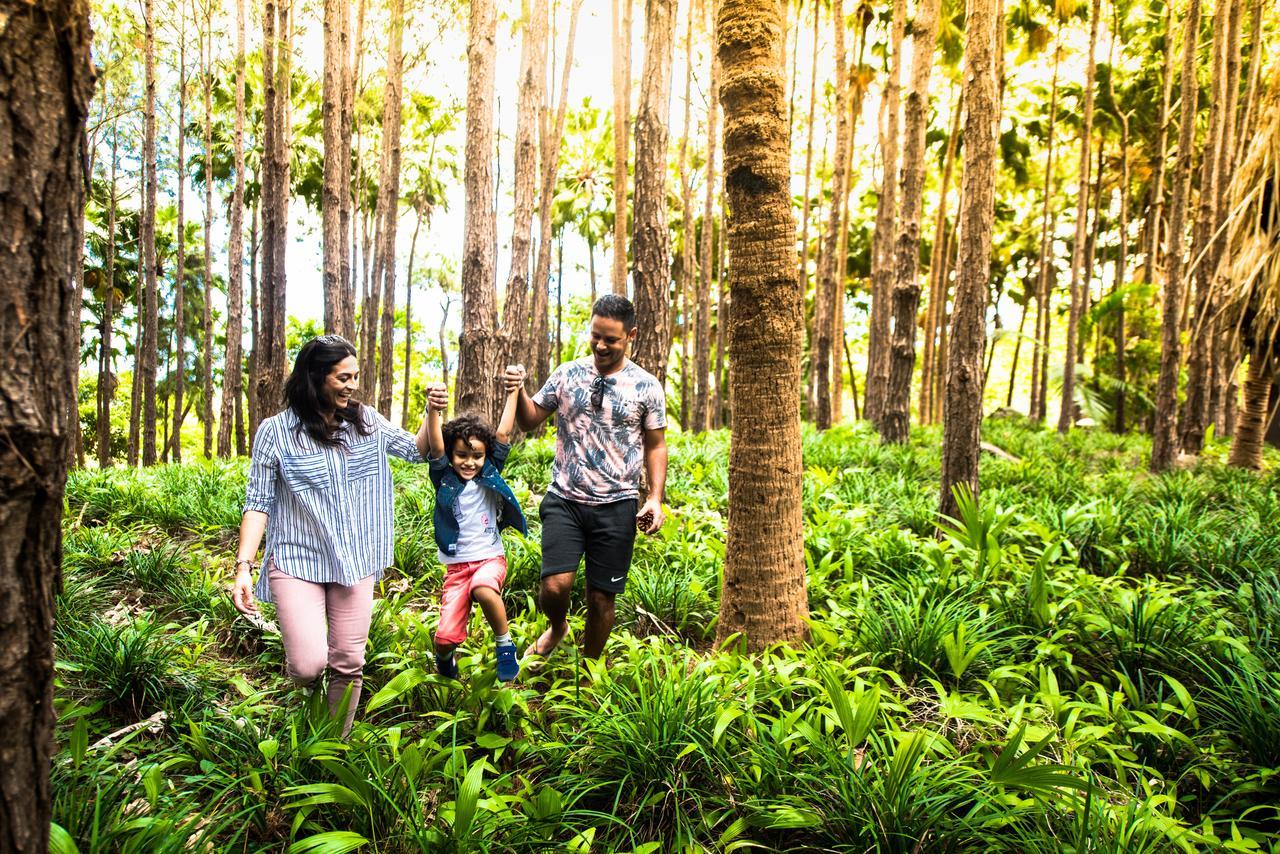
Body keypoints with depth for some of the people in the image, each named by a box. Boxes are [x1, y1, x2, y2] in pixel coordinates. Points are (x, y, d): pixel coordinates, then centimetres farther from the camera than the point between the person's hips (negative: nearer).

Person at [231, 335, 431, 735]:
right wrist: (243, 567, -13)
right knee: (309, 665, -13)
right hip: (297, 562, -3)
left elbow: (417, 451, 13)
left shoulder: (366, 422, 3)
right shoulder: (276, 431, -7)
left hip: (355, 562, 3)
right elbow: (258, 503, -5)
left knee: (348, 665, 7)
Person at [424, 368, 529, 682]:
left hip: (490, 558, -1)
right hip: (456, 566, 1)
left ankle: (505, 644, -10)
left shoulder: (489, 474, 1)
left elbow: (503, 435, -7)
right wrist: (433, 410, -37)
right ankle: (445, 659, 29)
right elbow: (435, 449, -20)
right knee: (446, 638, -11)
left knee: (483, 589, -37)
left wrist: (513, 391, -12)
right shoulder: (443, 479, -2)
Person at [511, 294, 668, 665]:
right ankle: (556, 627, 23)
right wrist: (519, 392, -10)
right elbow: (530, 421, 11)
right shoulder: (567, 374, 4)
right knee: (555, 586, -13)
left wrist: (655, 498, -4)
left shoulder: (646, 386, 0)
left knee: (602, 597, 7)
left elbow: (655, 445, 6)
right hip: (564, 499, 1)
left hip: (617, 506, 0)